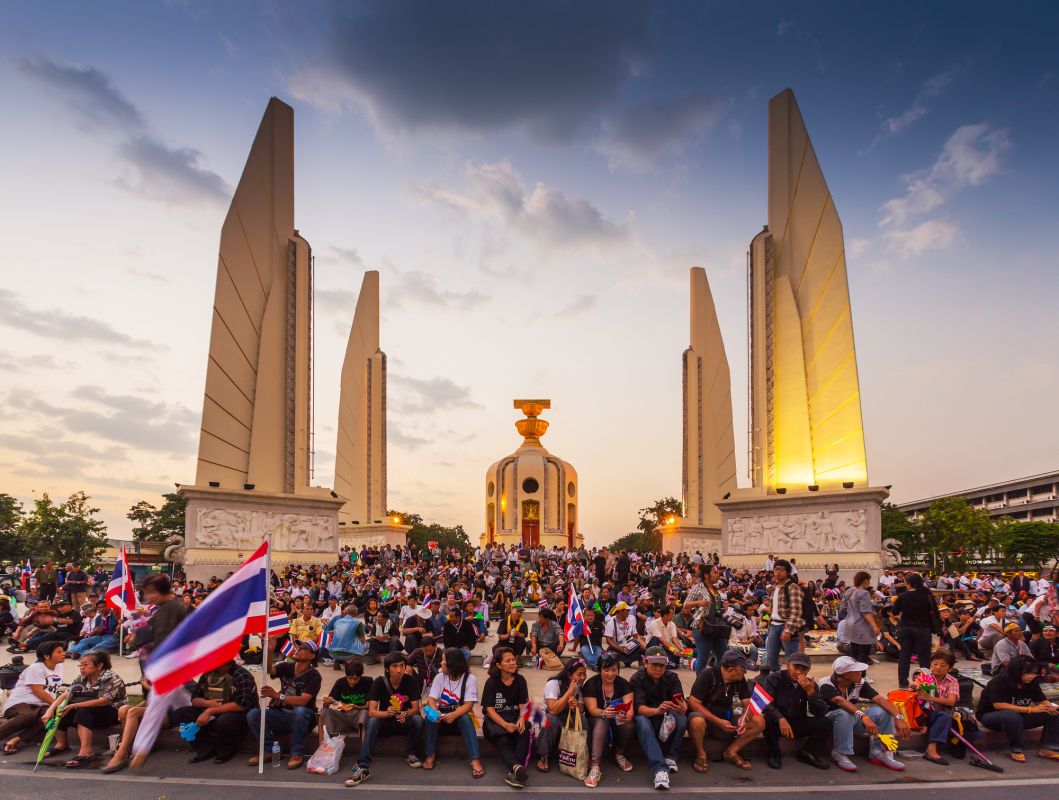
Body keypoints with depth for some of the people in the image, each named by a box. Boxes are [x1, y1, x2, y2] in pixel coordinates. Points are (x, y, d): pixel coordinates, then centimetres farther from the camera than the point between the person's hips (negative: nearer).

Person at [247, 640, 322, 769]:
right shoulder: (286, 667, 2)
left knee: (299, 711, -38)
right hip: (282, 715, 4)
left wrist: (277, 696, -37)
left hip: (302, 718, -4)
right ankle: (268, 750, -5)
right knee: (253, 714, -19)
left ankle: (297, 754, -19)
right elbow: (269, 670, -18)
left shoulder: (314, 676, -13)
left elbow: (302, 701, -25)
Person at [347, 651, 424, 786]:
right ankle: (364, 767, -36)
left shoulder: (411, 681, -13)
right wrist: (386, 713, -42)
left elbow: (416, 708, -15)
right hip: (385, 722, 0)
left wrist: (406, 713, -38)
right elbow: (371, 711, -20)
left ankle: (410, 754, -6)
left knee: (418, 719, -31)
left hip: (404, 722, 0)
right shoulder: (380, 682, -15)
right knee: (372, 721, -32)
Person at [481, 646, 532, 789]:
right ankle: (518, 768, -55)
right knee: (504, 741, -33)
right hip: (495, 719, -2)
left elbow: (523, 705, 0)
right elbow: (490, 709, -10)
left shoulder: (520, 680, 4)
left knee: (524, 733, -31)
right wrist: (505, 724, -26)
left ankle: (514, 772, -42)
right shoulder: (491, 682, -4)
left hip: (514, 716, 2)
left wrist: (521, 719, -23)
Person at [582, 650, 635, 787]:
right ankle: (595, 767, -44)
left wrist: (627, 716, -41)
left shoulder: (624, 684, -4)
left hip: (618, 722, 2)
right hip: (596, 722, -2)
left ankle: (619, 755, 0)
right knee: (601, 721, -36)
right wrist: (603, 713, -44)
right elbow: (592, 709, -20)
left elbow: (629, 707, -16)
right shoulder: (591, 684, -10)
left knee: (630, 727, -31)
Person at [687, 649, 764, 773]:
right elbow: (693, 703, -20)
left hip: (726, 723, 5)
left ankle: (731, 752, -1)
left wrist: (745, 718, -26)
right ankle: (701, 754, -11)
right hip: (706, 719, -5)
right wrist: (718, 721, -28)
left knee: (759, 722, -15)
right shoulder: (707, 675, -17)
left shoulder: (740, 680, -1)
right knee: (697, 720, -40)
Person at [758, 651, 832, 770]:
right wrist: (781, 718, -39)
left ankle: (807, 753, 5)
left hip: (798, 724, 3)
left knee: (826, 722, -19)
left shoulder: (810, 684, -2)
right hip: (778, 723, -3)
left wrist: (811, 691, -26)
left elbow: (821, 712, -11)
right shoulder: (774, 679, -11)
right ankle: (774, 754, -6)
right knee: (767, 720, -37)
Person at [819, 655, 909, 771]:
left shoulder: (859, 683, -8)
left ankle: (879, 752, -6)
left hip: (851, 722, 5)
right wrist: (864, 717, -55)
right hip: (830, 722, -5)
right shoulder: (827, 685, -24)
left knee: (883, 711, -16)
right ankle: (840, 755, -23)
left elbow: (880, 699, -19)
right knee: (844, 713, -39)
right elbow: (841, 701, -42)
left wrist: (898, 718, -35)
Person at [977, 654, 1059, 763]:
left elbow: (1042, 701, 2)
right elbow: (998, 705, -32)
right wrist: (1031, 709, -33)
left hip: (1019, 718, 7)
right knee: (1012, 715, -41)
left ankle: (1047, 747, -5)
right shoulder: (1000, 682, -23)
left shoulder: (1031, 683, -3)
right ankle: (1017, 750, -22)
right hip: (991, 716, -7)